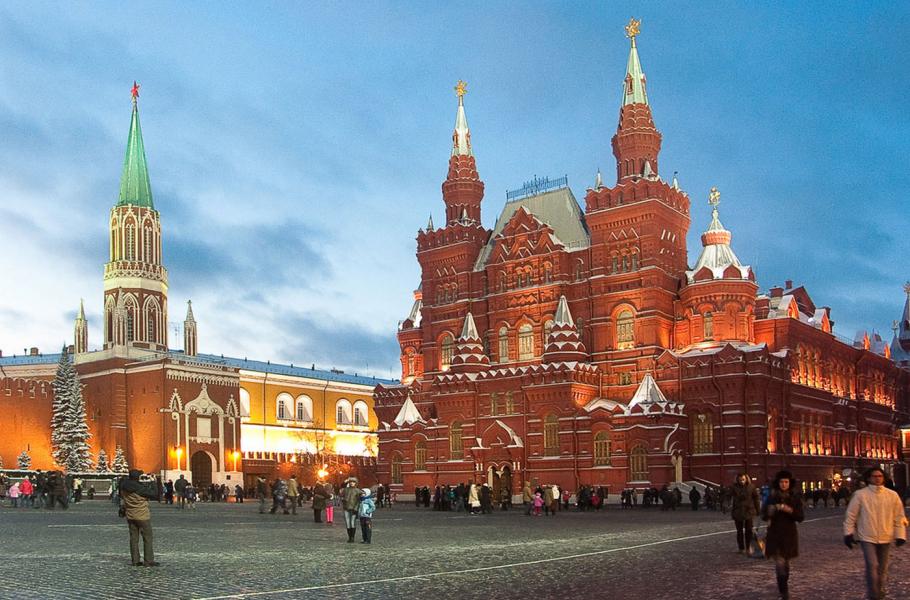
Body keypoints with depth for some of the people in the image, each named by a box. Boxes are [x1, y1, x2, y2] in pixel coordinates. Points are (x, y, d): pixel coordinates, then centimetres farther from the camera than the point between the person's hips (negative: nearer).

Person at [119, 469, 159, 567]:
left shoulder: (124, 488, -2)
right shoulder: (141, 488, -20)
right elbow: (154, 494, -15)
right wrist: (152, 484, 2)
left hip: (130, 517, 6)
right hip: (143, 516, -6)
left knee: (133, 538, 11)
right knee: (147, 538, 2)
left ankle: (135, 561, 12)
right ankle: (149, 561, 1)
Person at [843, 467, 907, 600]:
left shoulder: (892, 495, 0)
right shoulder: (860, 494, -6)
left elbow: (898, 517, 6)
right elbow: (851, 515, -2)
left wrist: (900, 535, 2)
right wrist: (848, 533, -4)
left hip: (885, 538, 3)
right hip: (867, 537, -3)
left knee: (882, 567, 14)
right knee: (872, 566, -12)